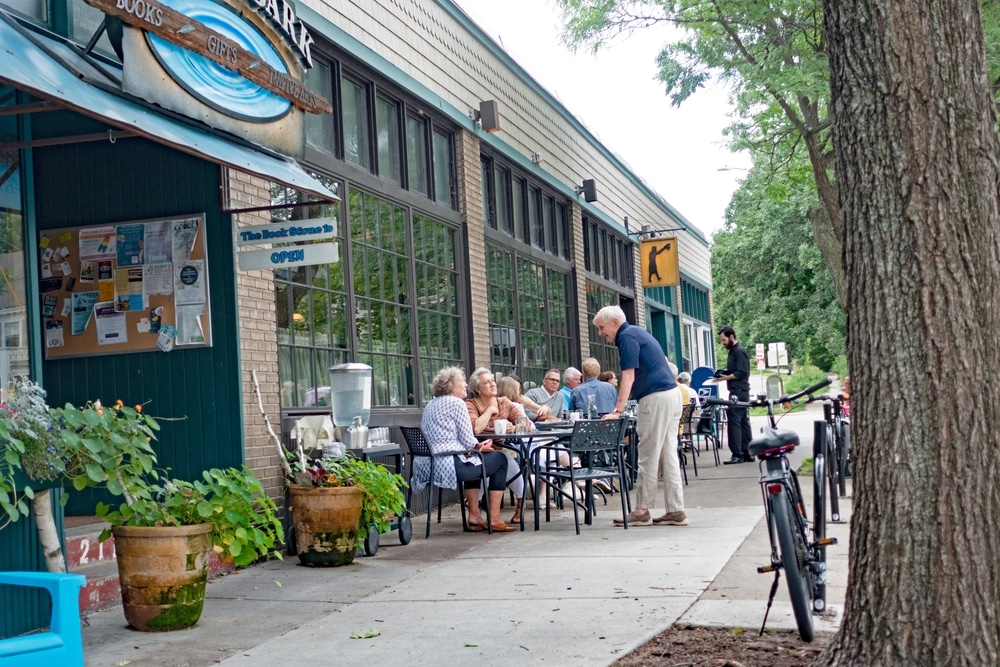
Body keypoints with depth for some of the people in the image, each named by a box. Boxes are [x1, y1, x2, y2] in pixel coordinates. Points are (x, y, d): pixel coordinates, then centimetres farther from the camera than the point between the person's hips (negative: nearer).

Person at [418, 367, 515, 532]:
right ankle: (494, 519, 8)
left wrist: (477, 446, 15)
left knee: (475, 460, 34)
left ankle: (474, 516, 28)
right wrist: (480, 447, 11)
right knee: (499, 459, 9)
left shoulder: (431, 404, 20)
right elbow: (468, 441, -11)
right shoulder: (457, 403, -6)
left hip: (427, 466, 9)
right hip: (449, 465, -9)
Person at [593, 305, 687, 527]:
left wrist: (617, 411, -20)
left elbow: (628, 377, -17)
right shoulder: (636, 333, 21)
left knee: (648, 458, -4)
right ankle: (675, 511, 8)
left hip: (656, 398, -10)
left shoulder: (627, 336, -8)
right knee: (668, 455, 8)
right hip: (671, 394, 10)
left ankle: (642, 511, 2)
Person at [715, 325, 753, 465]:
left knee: (734, 421, -13)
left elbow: (742, 373, -19)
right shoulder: (733, 351, 19)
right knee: (743, 422, 11)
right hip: (738, 391, 10)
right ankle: (747, 453, 14)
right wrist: (723, 374, 6)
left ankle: (737, 454, -14)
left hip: (739, 392, -10)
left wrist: (726, 377, -22)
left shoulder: (739, 352, -11)